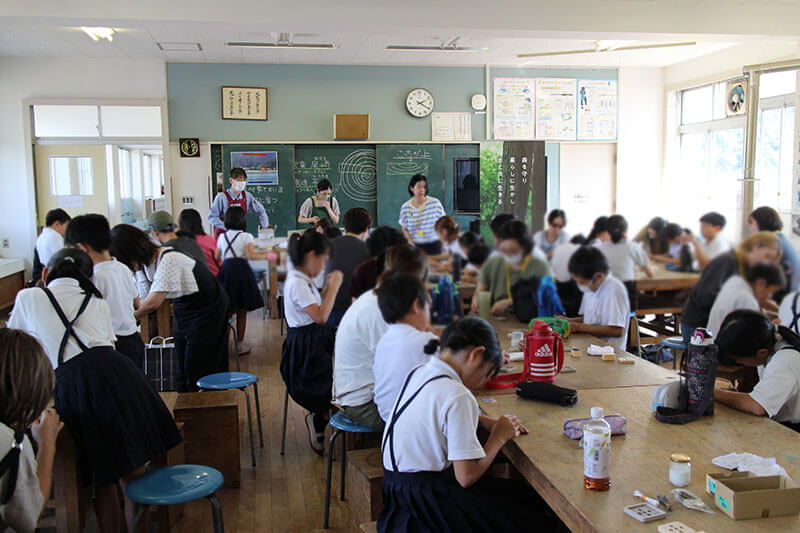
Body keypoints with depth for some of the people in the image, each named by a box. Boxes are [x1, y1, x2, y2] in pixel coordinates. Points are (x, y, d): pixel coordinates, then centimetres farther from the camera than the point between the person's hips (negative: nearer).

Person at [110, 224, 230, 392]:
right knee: (183, 370, 10)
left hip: (208, 307, -8)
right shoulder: (143, 264, -4)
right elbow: (142, 301, -4)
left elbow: (153, 303, -36)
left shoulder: (168, 260, -31)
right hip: (182, 309, 8)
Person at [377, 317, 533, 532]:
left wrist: (485, 421, 11)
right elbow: (467, 477, -22)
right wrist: (499, 437, -7)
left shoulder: (419, 372, 3)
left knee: (521, 495, 14)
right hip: (425, 498, -9)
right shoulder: (458, 396, -23)